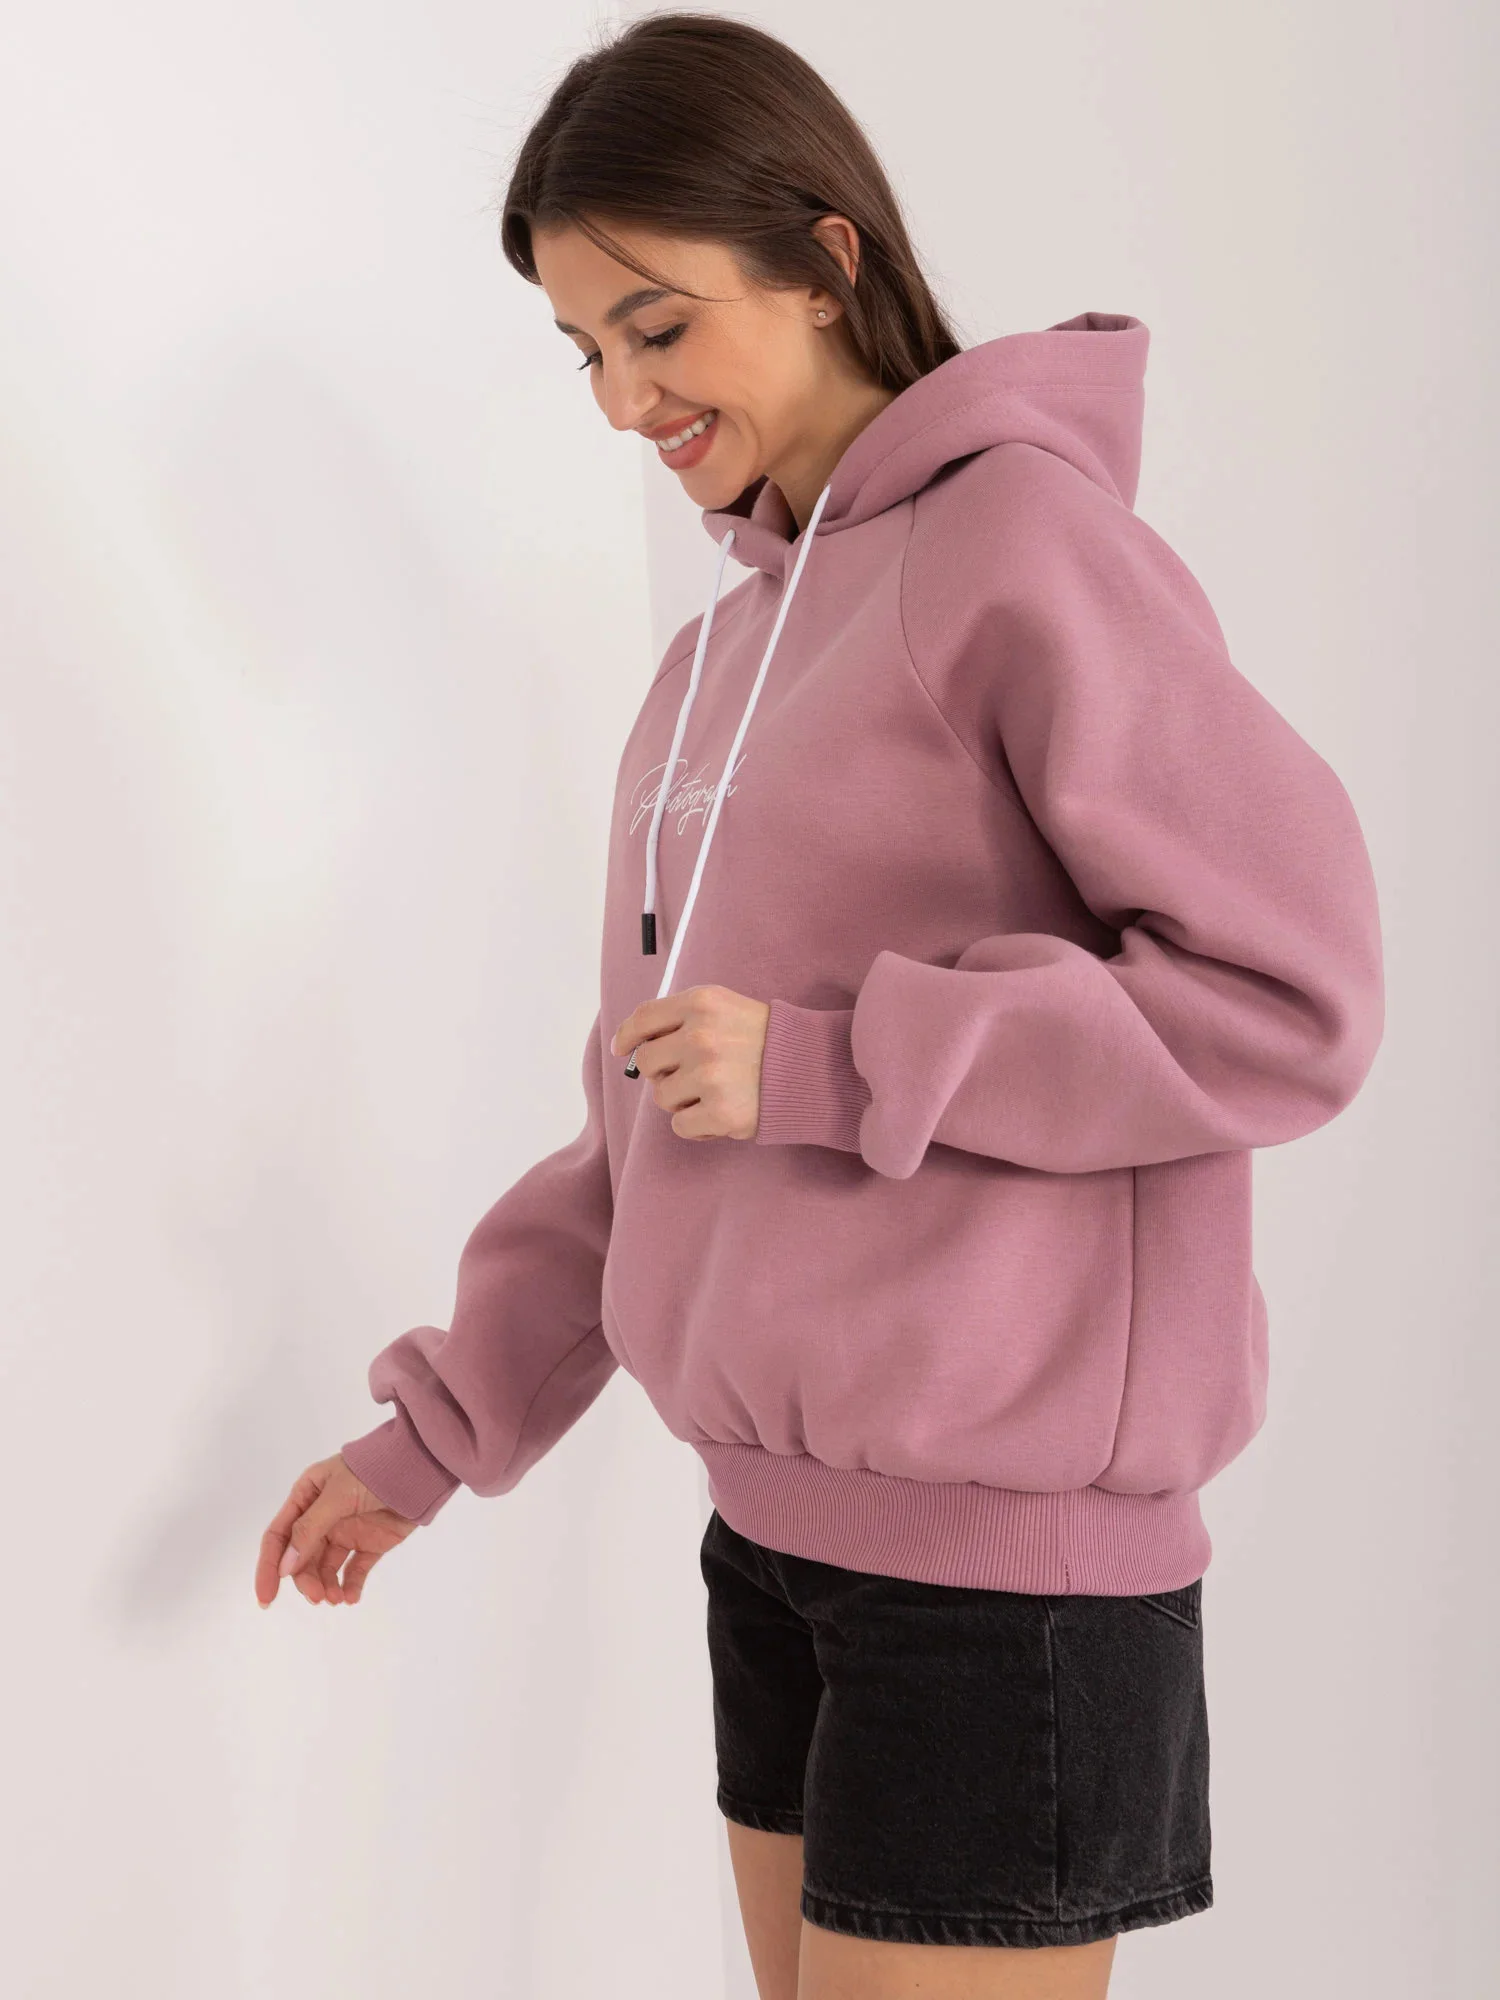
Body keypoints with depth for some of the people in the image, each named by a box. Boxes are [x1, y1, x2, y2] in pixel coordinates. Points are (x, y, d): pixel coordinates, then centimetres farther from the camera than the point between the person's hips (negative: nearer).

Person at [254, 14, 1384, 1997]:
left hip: (1003, 1553, -8)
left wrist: (828, 1063, -17)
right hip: (775, 1532, 8)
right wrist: (436, 1427, 16)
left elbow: (1293, 995, -16)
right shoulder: (730, 646, 14)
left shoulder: (1026, 541, -10)